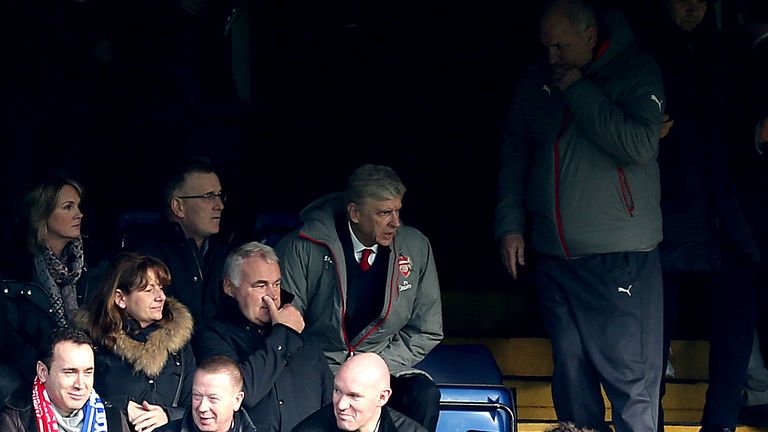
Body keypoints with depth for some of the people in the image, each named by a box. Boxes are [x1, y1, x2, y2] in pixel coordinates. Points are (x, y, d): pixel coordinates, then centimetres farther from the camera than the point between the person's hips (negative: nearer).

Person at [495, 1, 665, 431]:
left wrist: (580, 93, -16)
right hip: (555, 256, 5)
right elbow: (514, 154, 17)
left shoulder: (637, 72, -7)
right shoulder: (537, 82, 9)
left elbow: (640, 146, -20)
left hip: (621, 256, -5)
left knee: (631, 379, -6)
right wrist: (510, 225, 9)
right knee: (570, 373, 11)